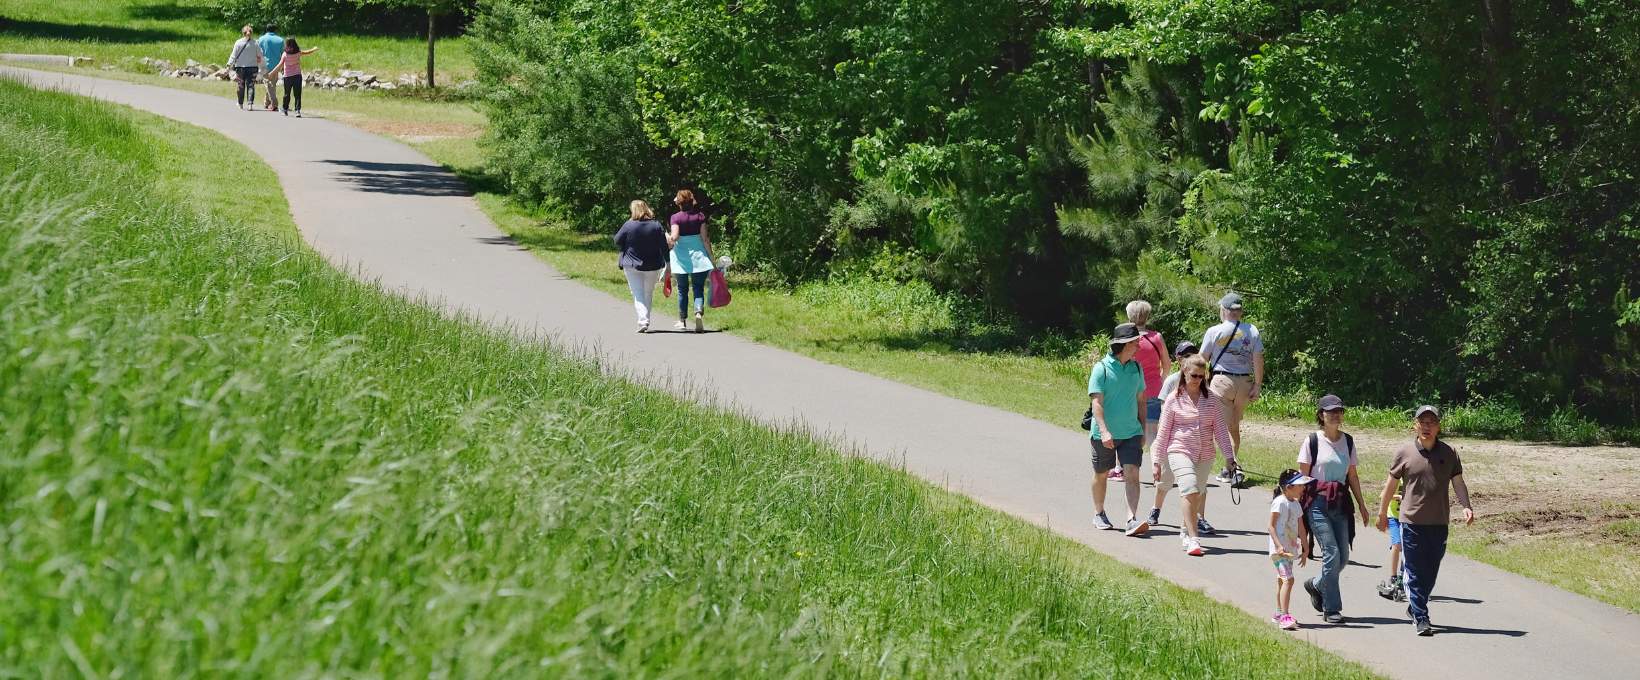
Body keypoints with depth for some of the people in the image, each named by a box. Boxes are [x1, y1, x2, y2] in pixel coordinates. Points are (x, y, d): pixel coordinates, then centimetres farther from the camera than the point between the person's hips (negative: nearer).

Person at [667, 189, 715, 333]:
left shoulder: (676, 217, -7)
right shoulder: (700, 216, -1)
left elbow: (674, 237, -19)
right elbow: (705, 238, -3)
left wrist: (669, 240, 4)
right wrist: (711, 257, 2)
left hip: (681, 257, -1)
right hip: (698, 255, 1)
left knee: (682, 289, 13)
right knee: (698, 289, 3)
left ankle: (682, 321, 20)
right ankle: (699, 312, -23)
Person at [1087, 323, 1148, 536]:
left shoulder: (1136, 368, 7)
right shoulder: (1102, 368, -10)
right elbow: (1096, 402, -16)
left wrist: (1143, 430, 16)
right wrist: (1104, 431, -26)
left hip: (1131, 432, 3)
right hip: (1104, 434, -3)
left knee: (1133, 474, -12)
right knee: (1101, 474, 13)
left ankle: (1133, 519, -20)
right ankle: (1099, 514, 33)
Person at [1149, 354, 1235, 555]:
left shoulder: (1211, 399, 6)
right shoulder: (1174, 399, -1)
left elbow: (1221, 429, 8)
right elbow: (1163, 431, 2)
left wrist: (1229, 457, 1)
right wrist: (1156, 461, 1)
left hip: (1204, 456, 4)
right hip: (1180, 451, -4)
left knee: (1198, 494, 10)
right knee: (1190, 492, -20)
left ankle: (1185, 531, 32)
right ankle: (1193, 539, -21)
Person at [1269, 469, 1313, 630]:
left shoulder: (1295, 504, 14)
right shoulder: (1280, 502, -13)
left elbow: (1301, 528, 21)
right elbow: (1271, 526, -16)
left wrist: (1304, 549, 22)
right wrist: (1279, 546, -24)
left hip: (1290, 549, 9)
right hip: (1279, 549, -9)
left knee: (1282, 581, 18)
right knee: (1288, 579, -20)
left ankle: (1279, 614, 29)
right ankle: (1284, 616, -26)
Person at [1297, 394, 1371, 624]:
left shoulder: (1348, 441, 10)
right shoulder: (1312, 442, -4)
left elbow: (1352, 476, 16)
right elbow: (1303, 477, -2)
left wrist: (1362, 506, 15)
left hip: (1341, 504, 5)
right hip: (1318, 503, -5)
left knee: (1343, 556, 3)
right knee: (1332, 553, -13)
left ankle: (1316, 585, 32)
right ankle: (1331, 608, -4)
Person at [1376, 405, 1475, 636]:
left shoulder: (1448, 453, 4)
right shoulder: (1405, 453, -1)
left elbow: (1458, 483, 5)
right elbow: (1391, 485, 8)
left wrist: (1466, 507, -12)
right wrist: (1382, 514, 14)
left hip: (1439, 523, 2)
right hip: (1411, 521, -2)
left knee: (1430, 573, 10)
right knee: (1414, 573, -5)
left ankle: (1415, 607, 30)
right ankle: (1420, 618, -3)